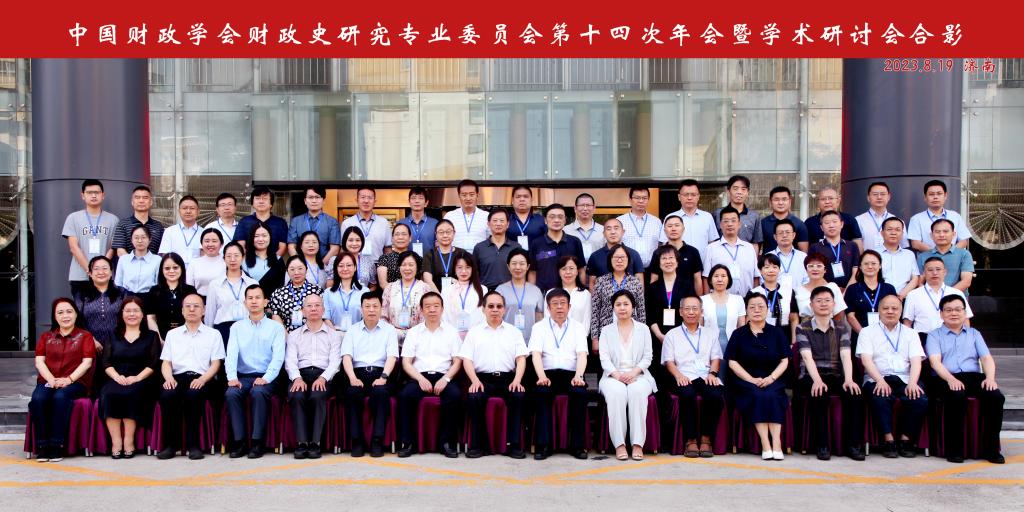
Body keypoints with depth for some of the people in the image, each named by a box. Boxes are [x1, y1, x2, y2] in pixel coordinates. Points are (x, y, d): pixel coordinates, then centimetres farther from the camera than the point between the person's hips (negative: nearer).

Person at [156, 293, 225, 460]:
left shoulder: (213, 334, 15)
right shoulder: (172, 334, 23)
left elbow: (215, 364, 6)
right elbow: (166, 363, 15)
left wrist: (202, 379, -13)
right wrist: (168, 378, -7)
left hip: (201, 380, -2)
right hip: (178, 378, 2)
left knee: (193, 394, -36)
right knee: (167, 395, -32)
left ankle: (193, 444, -28)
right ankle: (170, 443, -21)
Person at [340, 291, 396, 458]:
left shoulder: (389, 330, 13)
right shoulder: (352, 331, 17)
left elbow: (392, 356, 1)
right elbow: (346, 356, 4)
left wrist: (383, 377, -17)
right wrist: (352, 377, -14)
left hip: (380, 372, -1)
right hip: (358, 372, 1)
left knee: (381, 392, -35)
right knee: (351, 393, -32)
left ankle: (377, 440, -28)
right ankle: (356, 440, -24)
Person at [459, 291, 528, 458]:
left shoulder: (514, 331, 18)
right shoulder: (474, 332, 16)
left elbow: (521, 359, 8)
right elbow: (467, 360, 6)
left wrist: (517, 380, -10)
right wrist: (475, 381, -11)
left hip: (507, 378, 1)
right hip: (483, 378, 0)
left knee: (519, 396, -31)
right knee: (474, 397, -31)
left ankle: (513, 444, -21)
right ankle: (478, 443, -16)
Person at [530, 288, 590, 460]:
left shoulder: (578, 327, 18)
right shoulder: (540, 328, 15)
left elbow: (582, 354, 4)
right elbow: (536, 354, 0)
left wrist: (578, 376, -15)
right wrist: (541, 376, -19)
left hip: (571, 374, 1)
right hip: (547, 374, 0)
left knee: (580, 393, -31)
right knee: (542, 392, -32)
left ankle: (577, 445, -22)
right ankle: (543, 445, -28)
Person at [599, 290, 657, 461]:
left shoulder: (643, 329, 16)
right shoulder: (606, 330, 15)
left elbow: (647, 356, 7)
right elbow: (604, 358, 3)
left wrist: (634, 372, -12)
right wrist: (616, 374, -16)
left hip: (638, 375, 0)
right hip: (613, 375, 0)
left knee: (637, 391, -36)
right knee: (616, 392, -35)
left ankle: (638, 444, -34)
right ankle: (619, 444, -33)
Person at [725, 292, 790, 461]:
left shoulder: (777, 333, 12)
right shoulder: (738, 334, 9)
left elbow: (784, 361, 6)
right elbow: (732, 362, 1)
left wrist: (771, 378, -12)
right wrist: (752, 379, -12)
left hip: (772, 381, 1)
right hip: (745, 381, -1)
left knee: (770, 395, -32)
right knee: (758, 396, -32)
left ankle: (777, 443, -34)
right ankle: (766, 445, -34)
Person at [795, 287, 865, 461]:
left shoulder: (842, 328, 14)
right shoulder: (803, 329, 6)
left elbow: (846, 356, -1)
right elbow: (807, 357, -9)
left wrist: (848, 379, -21)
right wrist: (817, 380, -28)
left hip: (836, 376, 3)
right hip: (810, 377, -2)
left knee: (854, 392, -29)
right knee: (819, 394, -36)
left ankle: (852, 444, -20)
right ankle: (822, 445, -25)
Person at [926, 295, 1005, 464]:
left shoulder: (974, 334, 26)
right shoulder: (934, 335, 15)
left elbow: (987, 358, 13)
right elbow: (935, 361, -2)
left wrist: (990, 377, -9)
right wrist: (951, 379, -20)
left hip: (974, 376, 3)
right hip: (945, 379, -3)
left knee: (996, 396, -27)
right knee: (957, 397, -37)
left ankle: (991, 449, -17)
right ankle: (954, 449, -27)